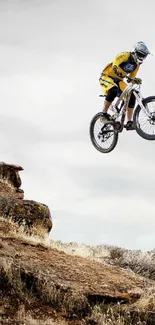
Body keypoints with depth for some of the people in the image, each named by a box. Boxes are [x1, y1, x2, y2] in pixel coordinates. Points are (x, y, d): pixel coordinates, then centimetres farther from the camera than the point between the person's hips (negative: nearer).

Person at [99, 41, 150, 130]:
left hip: (118, 80, 8)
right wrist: (124, 75, -46)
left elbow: (132, 78, 9)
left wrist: (136, 80, -12)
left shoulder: (137, 65, 4)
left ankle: (129, 122, -5)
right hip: (107, 77, -8)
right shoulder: (124, 55, -20)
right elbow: (115, 66, -35)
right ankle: (104, 114, -24)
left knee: (131, 97, -9)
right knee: (113, 90, -38)